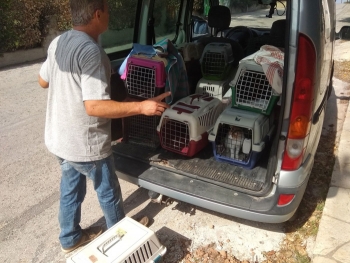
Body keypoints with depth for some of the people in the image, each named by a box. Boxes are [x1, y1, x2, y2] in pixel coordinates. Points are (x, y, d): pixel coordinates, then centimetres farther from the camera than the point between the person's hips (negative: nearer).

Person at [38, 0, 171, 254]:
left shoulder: (57, 42, 2)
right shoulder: (91, 50, -26)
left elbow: (43, 80, 15)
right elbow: (94, 106, -30)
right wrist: (141, 106, -29)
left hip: (59, 138, 8)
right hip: (85, 144, -8)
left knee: (70, 188, 24)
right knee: (108, 192, 14)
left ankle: (70, 238, 43)